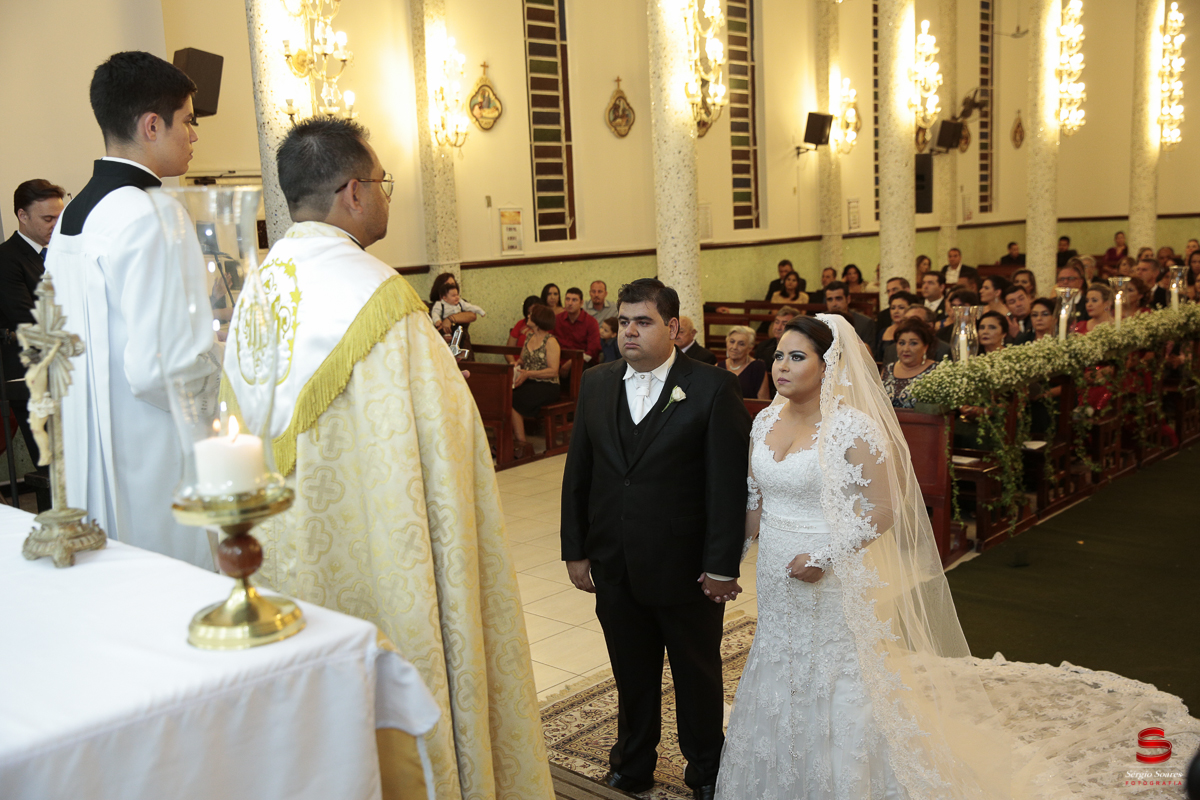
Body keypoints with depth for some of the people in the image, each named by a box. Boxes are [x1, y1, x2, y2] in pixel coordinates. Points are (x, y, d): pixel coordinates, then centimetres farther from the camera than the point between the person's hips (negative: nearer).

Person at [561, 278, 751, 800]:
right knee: (632, 676, 19)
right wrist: (575, 551, 5)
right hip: (614, 569, 3)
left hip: (687, 570, -3)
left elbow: (729, 483, -12)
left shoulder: (713, 388, -11)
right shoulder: (595, 384, 3)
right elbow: (577, 474, 6)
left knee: (698, 677, 16)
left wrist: (723, 565, -13)